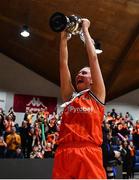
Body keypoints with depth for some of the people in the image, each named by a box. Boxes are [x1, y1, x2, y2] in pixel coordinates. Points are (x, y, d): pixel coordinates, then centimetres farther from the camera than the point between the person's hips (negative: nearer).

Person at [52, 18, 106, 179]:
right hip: (64, 155, 3)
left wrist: (85, 30, 21)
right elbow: (63, 63, 20)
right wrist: (64, 35, 21)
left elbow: (93, 59, 13)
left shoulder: (96, 94, 15)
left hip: (89, 155, -3)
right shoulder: (69, 96, 23)